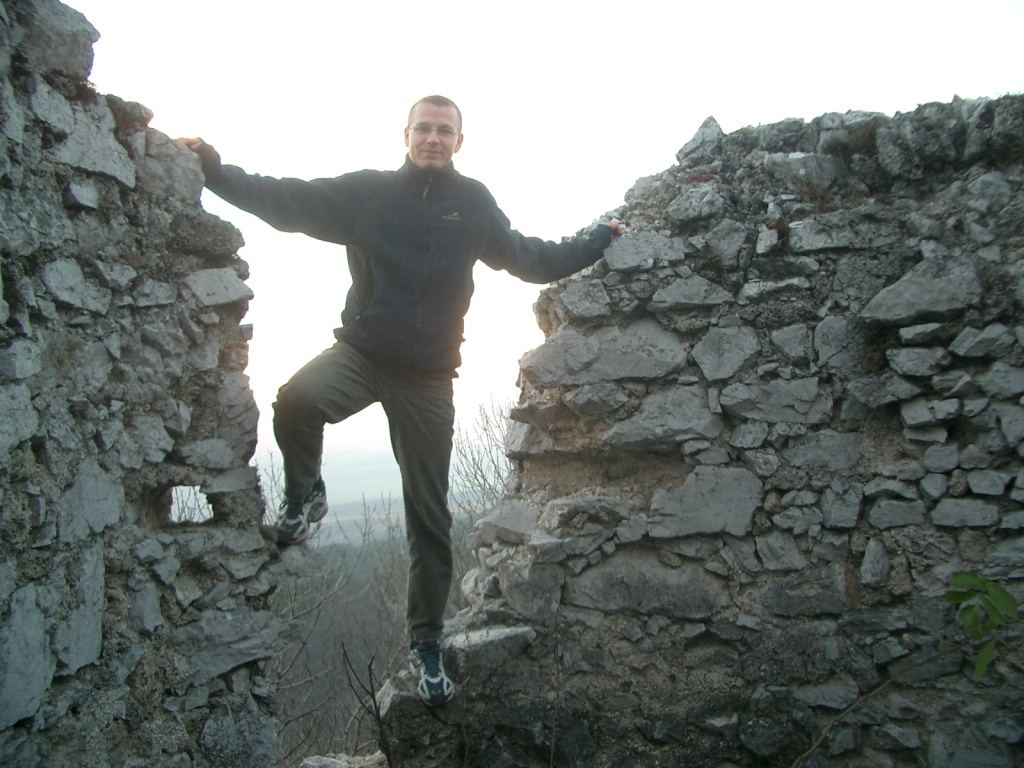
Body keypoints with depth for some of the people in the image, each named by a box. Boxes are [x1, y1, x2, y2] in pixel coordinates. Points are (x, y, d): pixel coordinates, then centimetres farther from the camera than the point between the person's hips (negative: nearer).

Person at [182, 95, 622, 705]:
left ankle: (427, 642, 18)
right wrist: (217, 171, -9)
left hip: (429, 378, 1)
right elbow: (288, 202, 0)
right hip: (360, 353, -1)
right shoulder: (367, 191, 3)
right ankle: (305, 497, -2)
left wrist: (598, 243, 15)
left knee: (429, 516, 3)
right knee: (298, 399, -35)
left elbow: (529, 259, 18)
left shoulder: (474, 204, 8)